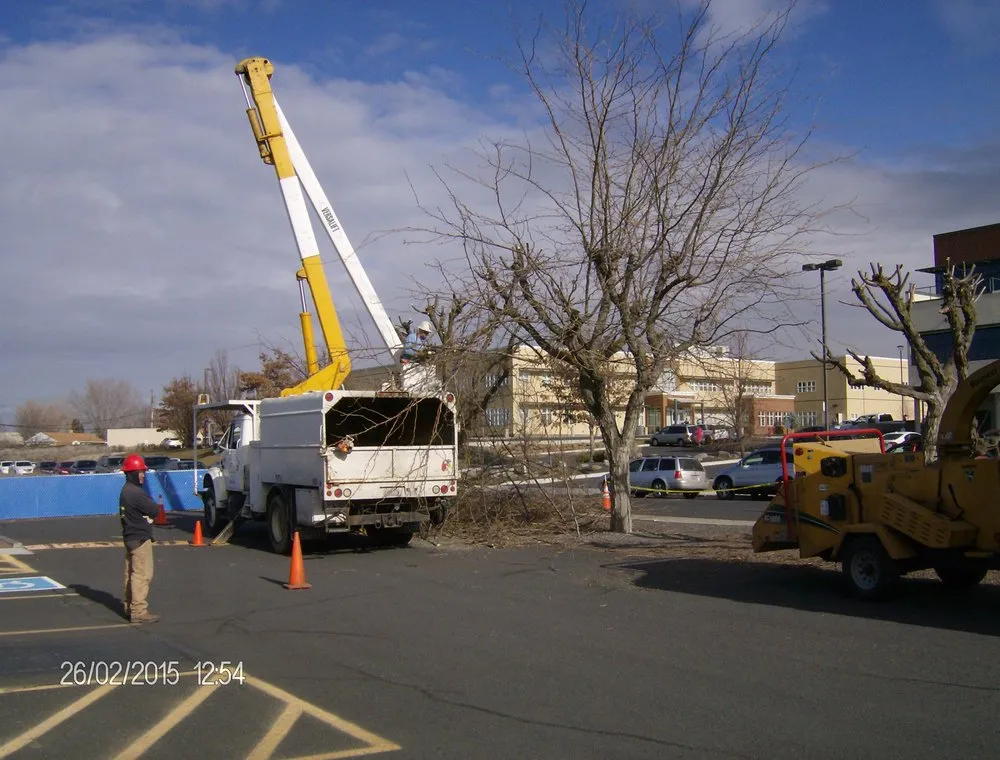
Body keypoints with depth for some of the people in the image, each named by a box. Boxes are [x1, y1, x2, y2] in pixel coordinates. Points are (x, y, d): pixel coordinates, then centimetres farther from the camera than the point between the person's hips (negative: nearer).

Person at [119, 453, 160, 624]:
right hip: (140, 538, -11)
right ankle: (139, 611, -9)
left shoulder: (126, 491, 14)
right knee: (142, 574, -9)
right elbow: (155, 511, -18)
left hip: (130, 537, 11)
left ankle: (130, 607, 23)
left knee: (131, 573, 16)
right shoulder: (136, 493, -20)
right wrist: (154, 506, 2)